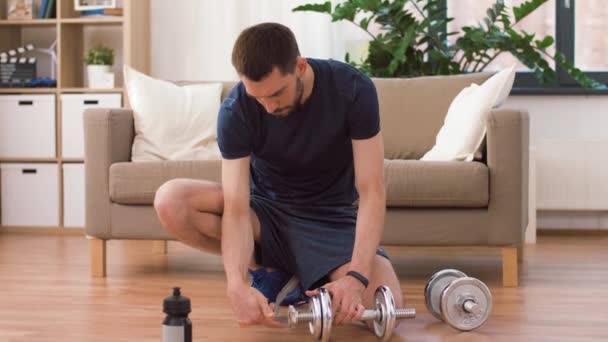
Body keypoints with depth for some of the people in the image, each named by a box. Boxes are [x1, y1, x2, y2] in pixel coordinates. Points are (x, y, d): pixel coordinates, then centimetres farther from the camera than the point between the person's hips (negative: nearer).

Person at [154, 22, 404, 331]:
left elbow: (371, 192, -24)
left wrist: (356, 277, -37)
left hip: (332, 219, -1)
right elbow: (236, 209, -26)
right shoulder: (235, 110, -22)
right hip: (266, 213, 1)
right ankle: (266, 270, -4)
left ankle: (311, 282, 3)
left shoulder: (353, 90, -23)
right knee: (170, 201, -27)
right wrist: (237, 284, -46)